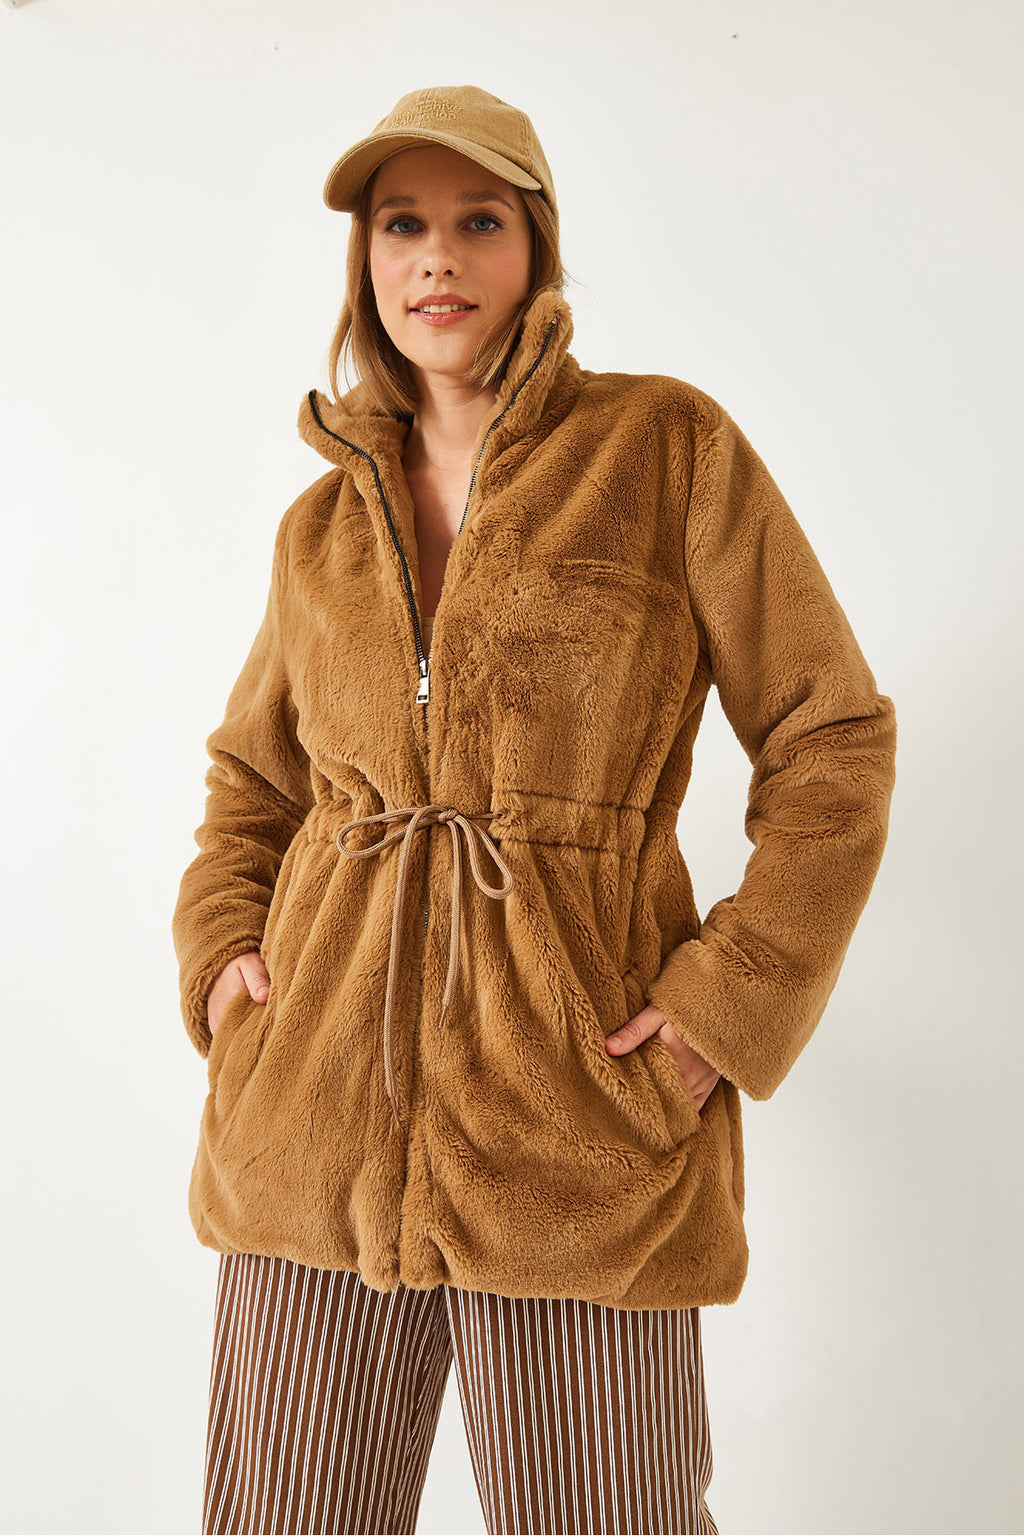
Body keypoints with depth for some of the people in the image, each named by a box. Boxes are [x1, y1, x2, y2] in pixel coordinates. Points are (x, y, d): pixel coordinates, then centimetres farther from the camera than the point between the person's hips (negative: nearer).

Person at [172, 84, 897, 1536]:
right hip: (321, 1104, 4)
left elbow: (833, 740, -1)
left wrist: (733, 996, -9)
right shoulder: (325, 519, 11)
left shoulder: (669, 446, 0)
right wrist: (222, 951, 7)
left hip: (575, 1109, -3)